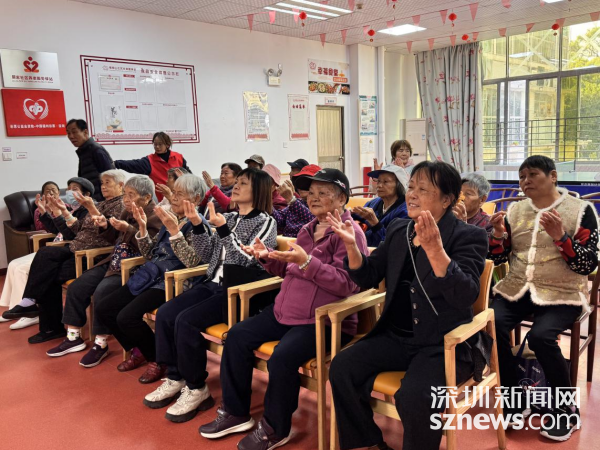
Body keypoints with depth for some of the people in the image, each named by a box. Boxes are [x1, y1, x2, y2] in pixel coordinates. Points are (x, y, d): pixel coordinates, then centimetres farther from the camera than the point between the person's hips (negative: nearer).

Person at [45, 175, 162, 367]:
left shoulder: (155, 217, -13)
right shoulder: (127, 212, 12)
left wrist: (128, 229, -29)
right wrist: (105, 226, 1)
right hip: (114, 263, 10)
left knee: (102, 292, -29)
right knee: (76, 287, 1)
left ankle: (101, 344, -12)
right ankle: (74, 337, 12)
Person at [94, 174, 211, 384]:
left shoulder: (199, 225, -6)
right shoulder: (170, 219, 14)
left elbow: (192, 261, -21)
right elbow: (150, 255, 16)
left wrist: (174, 230, -24)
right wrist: (142, 227, 3)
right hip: (151, 276, 8)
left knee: (127, 317, -24)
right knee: (103, 309, 0)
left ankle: (159, 359, 1)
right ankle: (138, 350, 20)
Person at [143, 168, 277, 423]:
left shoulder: (265, 222, -5)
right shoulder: (230, 218, 16)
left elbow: (246, 260, -17)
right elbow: (208, 255, 14)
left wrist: (223, 229, -23)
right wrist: (197, 225, 2)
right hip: (213, 284, 8)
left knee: (186, 321, -24)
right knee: (165, 313, -9)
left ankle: (197, 389, -7)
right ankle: (175, 378, 4)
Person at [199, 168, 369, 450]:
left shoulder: (349, 233, -11)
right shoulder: (308, 230, 14)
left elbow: (345, 285, -20)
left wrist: (306, 261, -28)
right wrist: (267, 258, 0)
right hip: (286, 310, 9)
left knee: (282, 359, -29)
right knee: (238, 335, 0)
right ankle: (236, 413, 13)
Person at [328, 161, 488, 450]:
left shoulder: (469, 237, -9)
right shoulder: (397, 231, 8)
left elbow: (466, 296, -23)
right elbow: (368, 278, 11)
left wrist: (434, 249, -38)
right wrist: (351, 245, -7)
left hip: (443, 344, -5)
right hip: (397, 337, 6)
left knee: (413, 397, -30)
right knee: (342, 368, -13)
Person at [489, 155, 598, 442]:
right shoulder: (515, 210, 9)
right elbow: (498, 259, 9)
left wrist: (559, 236, -22)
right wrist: (498, 233, -10)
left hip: (561, 294, -3)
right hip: (517, 289, 4)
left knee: (540, 336, -31)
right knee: (492, 326, -24)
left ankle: (567, 408, -4)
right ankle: (514, 401, -4)